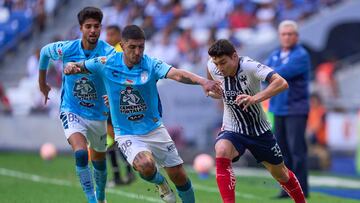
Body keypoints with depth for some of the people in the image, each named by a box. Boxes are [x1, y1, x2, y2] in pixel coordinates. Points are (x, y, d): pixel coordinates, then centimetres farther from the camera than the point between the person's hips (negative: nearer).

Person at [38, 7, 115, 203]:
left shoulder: (108, 53, -16)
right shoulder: (66, 49, -12)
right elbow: (44, 51, 8)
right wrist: (42, 83, 17)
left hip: (98, 115, 1)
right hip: (72, 111, -1)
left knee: (99, 161, 17)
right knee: (81, 154, -26)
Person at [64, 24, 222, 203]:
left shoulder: (151, 64, -12)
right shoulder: (107, 64, -9)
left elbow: (177, 74, -29)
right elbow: (80, 66, 5)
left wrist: (202, 81, -48)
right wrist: (71, 67, -21)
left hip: (155, 130, 2)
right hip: (127, 134, -2)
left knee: (179, 177, 2)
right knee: (146, 165, -30)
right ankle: (159, 182, 6)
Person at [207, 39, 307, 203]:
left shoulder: (250, 66, -27)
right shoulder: (212, 67, -14)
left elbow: (281, 83, -42)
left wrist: (255, 98, -53)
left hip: (259, 130, -1)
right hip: (232, 130, 1)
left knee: (280, 174, 14)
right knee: (221, 153, -33)